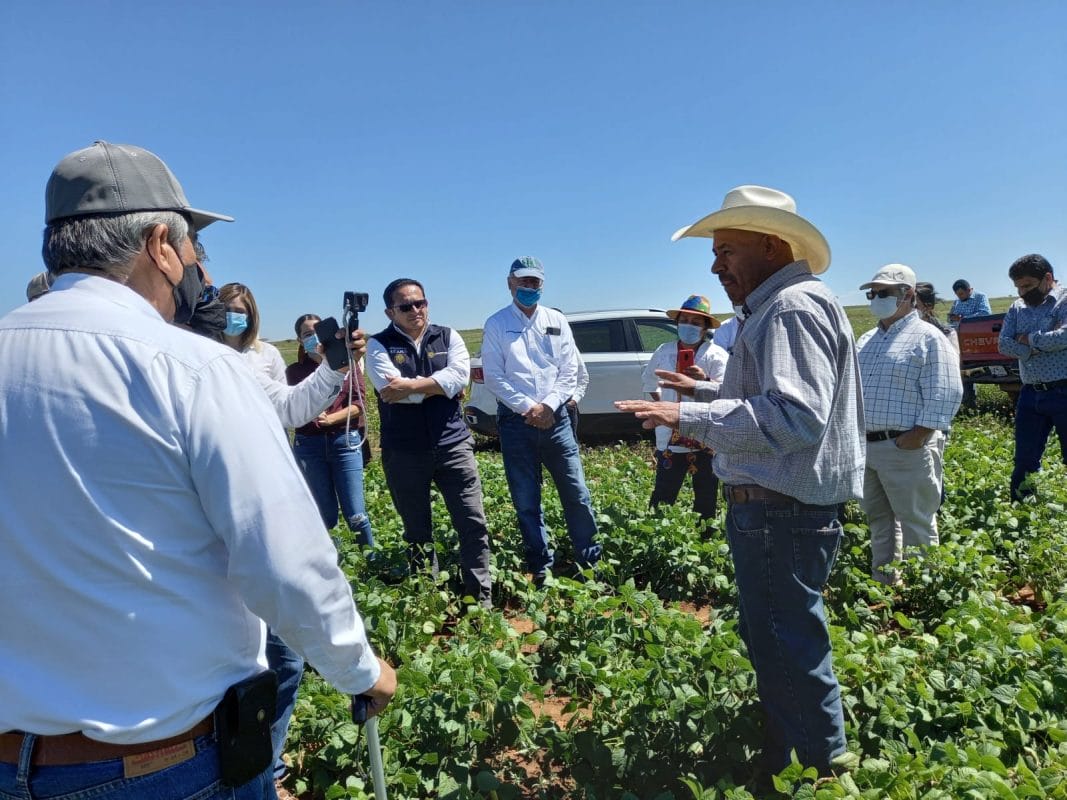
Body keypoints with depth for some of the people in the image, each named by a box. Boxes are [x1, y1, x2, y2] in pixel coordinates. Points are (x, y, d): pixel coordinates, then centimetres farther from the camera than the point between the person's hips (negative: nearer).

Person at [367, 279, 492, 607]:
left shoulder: (447, 337, 7)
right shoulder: (379, 346, 0)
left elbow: (460, 377, -11)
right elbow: (391, 390, -17)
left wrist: (410, 386, -15)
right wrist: (438, 384, -10)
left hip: (453, 445, 1)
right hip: (403, 453, -1)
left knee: (473, 523, 0)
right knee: (417, 531, 12)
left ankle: (482, 599, 13)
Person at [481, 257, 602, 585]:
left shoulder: (557, 321, 9)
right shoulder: (496, 325, 2)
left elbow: (570, 371, 5)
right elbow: (493, 377, -4)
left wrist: (549, 406, -9)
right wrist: (528, 408, -12)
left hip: (554, 418, 2)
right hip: (516, 421, -1)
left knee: (576, 494, 4)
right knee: (526, 502, 5)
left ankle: (590, 559, 21)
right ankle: (541, 567, 19)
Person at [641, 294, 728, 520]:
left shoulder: (717, 355, -4)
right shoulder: (664, 351, 6)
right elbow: (649, 380, 25)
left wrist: (705, 380, -33)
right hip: (670, 438, 2)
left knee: (706, 498, 9)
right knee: (663, 495, 5)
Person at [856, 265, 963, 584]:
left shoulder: (928, 338, -6)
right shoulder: (865, 341, 16)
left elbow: (945, 394, -13)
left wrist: (919, 435, -18)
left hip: (907, 448, -7)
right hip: (865, 446, 7)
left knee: (916, 525, 2)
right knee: (878, 520, 16)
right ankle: (883, 584, 29)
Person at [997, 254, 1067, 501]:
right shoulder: (1017, 308, 11)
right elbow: (1003, 344, 0)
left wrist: (1030, 339, -8)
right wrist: (1043, 345, -12)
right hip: (1030, 394, 5)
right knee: (1025, 460, 12)